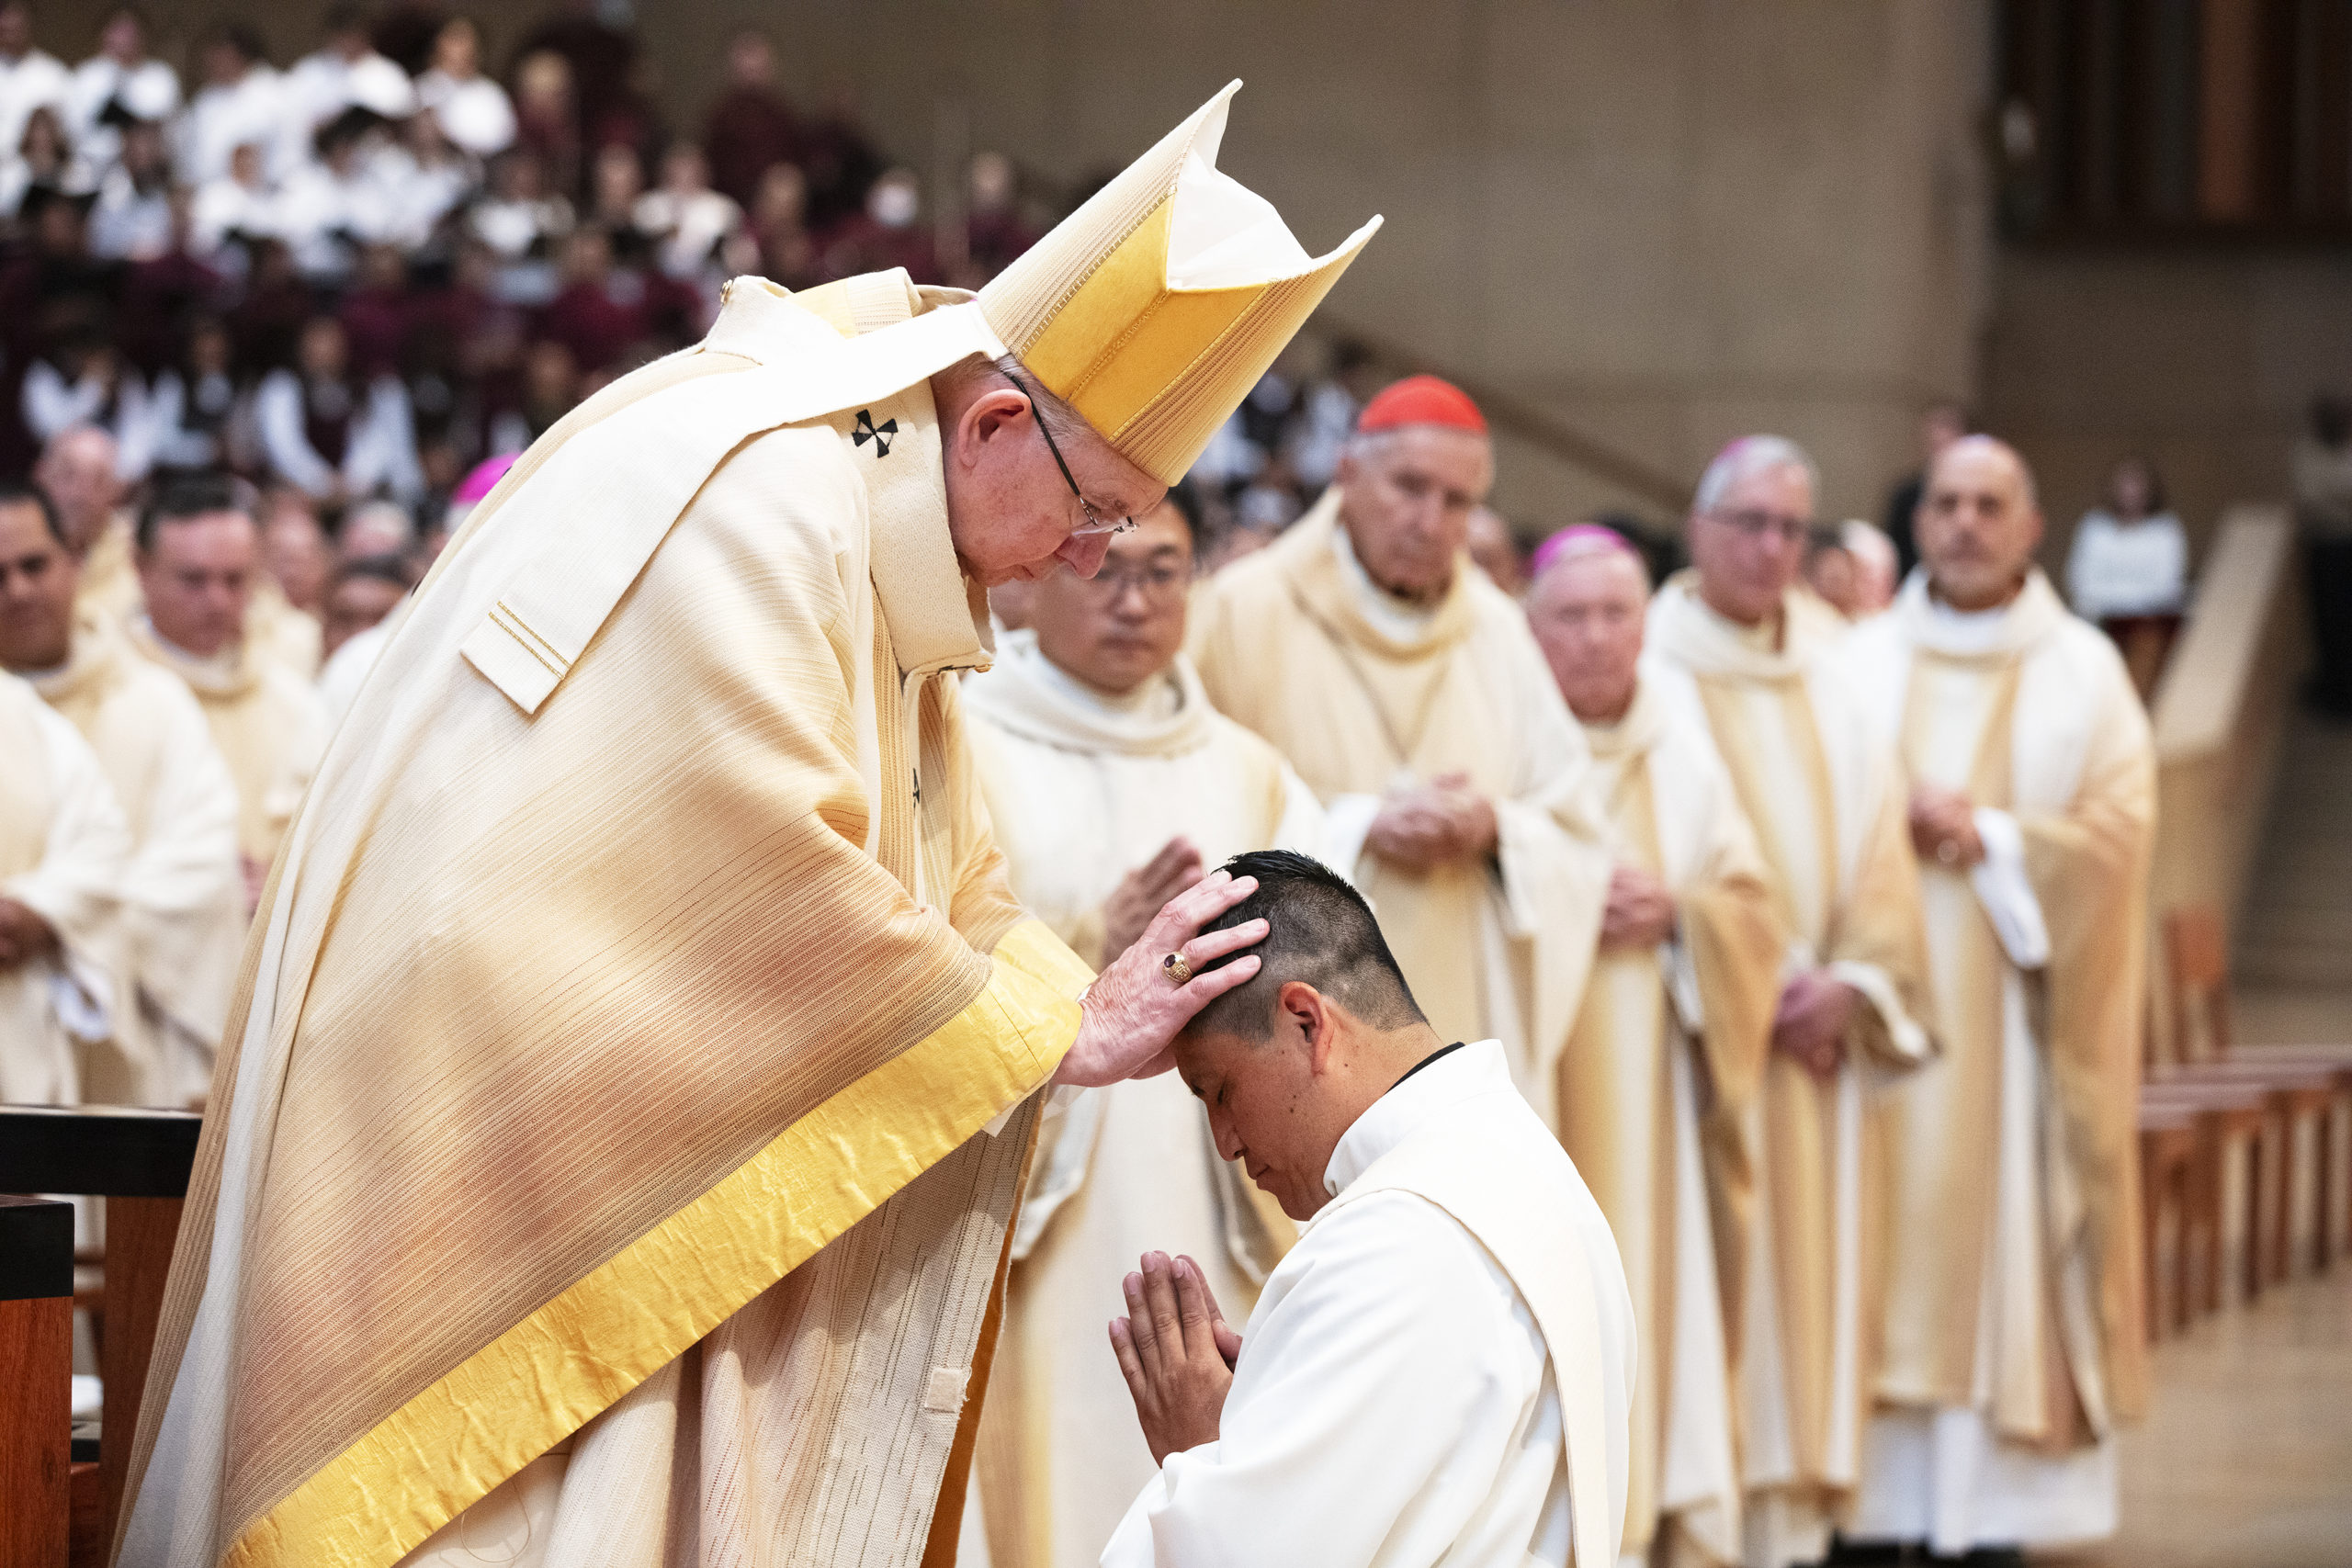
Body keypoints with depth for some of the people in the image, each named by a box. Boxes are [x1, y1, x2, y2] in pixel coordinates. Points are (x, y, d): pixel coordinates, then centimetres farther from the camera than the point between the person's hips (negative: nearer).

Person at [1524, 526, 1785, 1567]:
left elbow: (1752, 911, 11)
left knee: (1653, 1277, 1)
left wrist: (1674, 911, -8)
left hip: (1648, 1083, 4)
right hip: (1525, 1083, -3)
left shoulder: (1683, 757, 11)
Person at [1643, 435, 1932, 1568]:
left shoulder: (1833, 671, 13)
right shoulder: (1652, 667, -2)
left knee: (1815, 1267, 3)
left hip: (1819, 1027, 5)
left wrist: (1854, 982, -6)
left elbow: (1880, 839, 10)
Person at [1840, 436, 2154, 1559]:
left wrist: (1986, 838, -12)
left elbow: (2116, 836, -2)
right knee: (1884, 1245, -3)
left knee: (2005, 1247, -3)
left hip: (2016, 1021, -1)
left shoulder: (2083, 672, 6)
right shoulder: (1863, 663, 8)